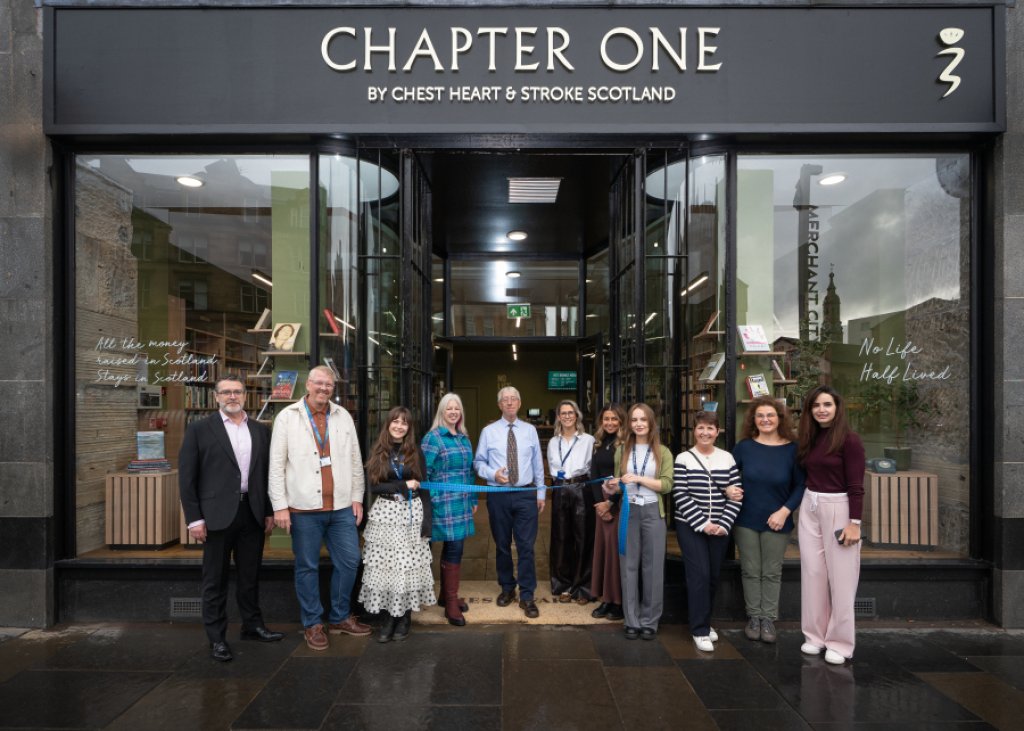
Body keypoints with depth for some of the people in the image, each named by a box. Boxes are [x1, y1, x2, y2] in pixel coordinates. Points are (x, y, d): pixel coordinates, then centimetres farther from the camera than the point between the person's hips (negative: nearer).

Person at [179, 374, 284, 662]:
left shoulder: (260, 430, 9)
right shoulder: (200, 429, -2)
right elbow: (187, 476, -4)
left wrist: (270, 511, 8)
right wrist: (194, 518, -9)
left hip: (253, 513, 4)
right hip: (218, 515, -3)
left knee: (250, 575, 15)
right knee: (215, 579, 6)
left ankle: (252, 625, 30)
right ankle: (216, 637, 18)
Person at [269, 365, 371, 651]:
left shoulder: (343, 416, 8)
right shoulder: (287, 417, -2)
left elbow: (355, 460, 10)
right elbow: (276, 464, -4)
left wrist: (357, 497, 8)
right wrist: (280, 506, -8)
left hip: (341, 507, 4)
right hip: (304, 508, -3)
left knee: (349, 561, 9)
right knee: (307, 567, 8)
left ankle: (340, 617, 27)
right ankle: (313, 624, 23)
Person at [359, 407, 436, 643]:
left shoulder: (415, 452, 4)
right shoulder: (377, 452, 4)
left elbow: (423, 488, 2)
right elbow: (373, 486, -4)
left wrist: (427, 520, -5)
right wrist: (404, 485, -10)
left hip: (411, 513, 0)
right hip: (384, 514, 0)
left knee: (408, 565, 2)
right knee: (385, 565, 0)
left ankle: (405, 617, 14)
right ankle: (389, 617, 11)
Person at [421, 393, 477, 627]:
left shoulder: (465, 438, 13)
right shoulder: (433, 437, -8)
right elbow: (424, 472, -10)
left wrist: (473, 499, 20)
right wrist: (432, 501, -14)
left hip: (463, 503, 7)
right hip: (445, 503, -7)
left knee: (452, 548, 14)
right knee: (454, 549, -7)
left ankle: (446, 594, 28)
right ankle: (451, 603, 3)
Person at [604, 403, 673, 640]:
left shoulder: (663, 452, 3)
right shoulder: (622, 450, 8)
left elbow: (667, 485, -6)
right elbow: (619, 484, 13)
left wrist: (639, 479, -16)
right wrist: (613, 488, -10)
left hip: (653, 512, -1)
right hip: (628, 511, 2)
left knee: (653, 566, 3)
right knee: (629, 565, 4)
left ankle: (649, 621, 16)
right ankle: (632, 620, 15)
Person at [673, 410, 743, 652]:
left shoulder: (727, 458, 5)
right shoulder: (683, 459, -4)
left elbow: (735, 496, 3)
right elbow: (680, 496, -9)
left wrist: (723, 524, -7)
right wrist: (703, 524, -14)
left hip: (720, 528, 3)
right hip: (690, 526, -3)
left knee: (713, 576, 10)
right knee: (699, 575, -7)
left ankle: (704, 621, 28)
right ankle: (700, 630, 3)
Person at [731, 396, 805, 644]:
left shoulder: (792, 449, -5)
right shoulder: (744, 446, -2)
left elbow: (801, 485, -4)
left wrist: (785, 511, -13)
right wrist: (728, 489, -15)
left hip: (777, 521, -1)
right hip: (746, 520, 1)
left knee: (772, 572, 8)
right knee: (750, 571, 9)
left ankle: (769, 619, 20)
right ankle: (753, 617, 22)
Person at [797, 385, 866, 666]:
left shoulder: (849, 440, -11)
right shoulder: (810, 439, 8)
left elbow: (856, 486, -13)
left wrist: (855, 522, -16)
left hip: (838, 509, -6)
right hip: (809, 508, 6)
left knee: (840, 578, 2)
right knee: (813, 573, 9)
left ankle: (840, 643, 14)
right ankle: (815, 635, 22)